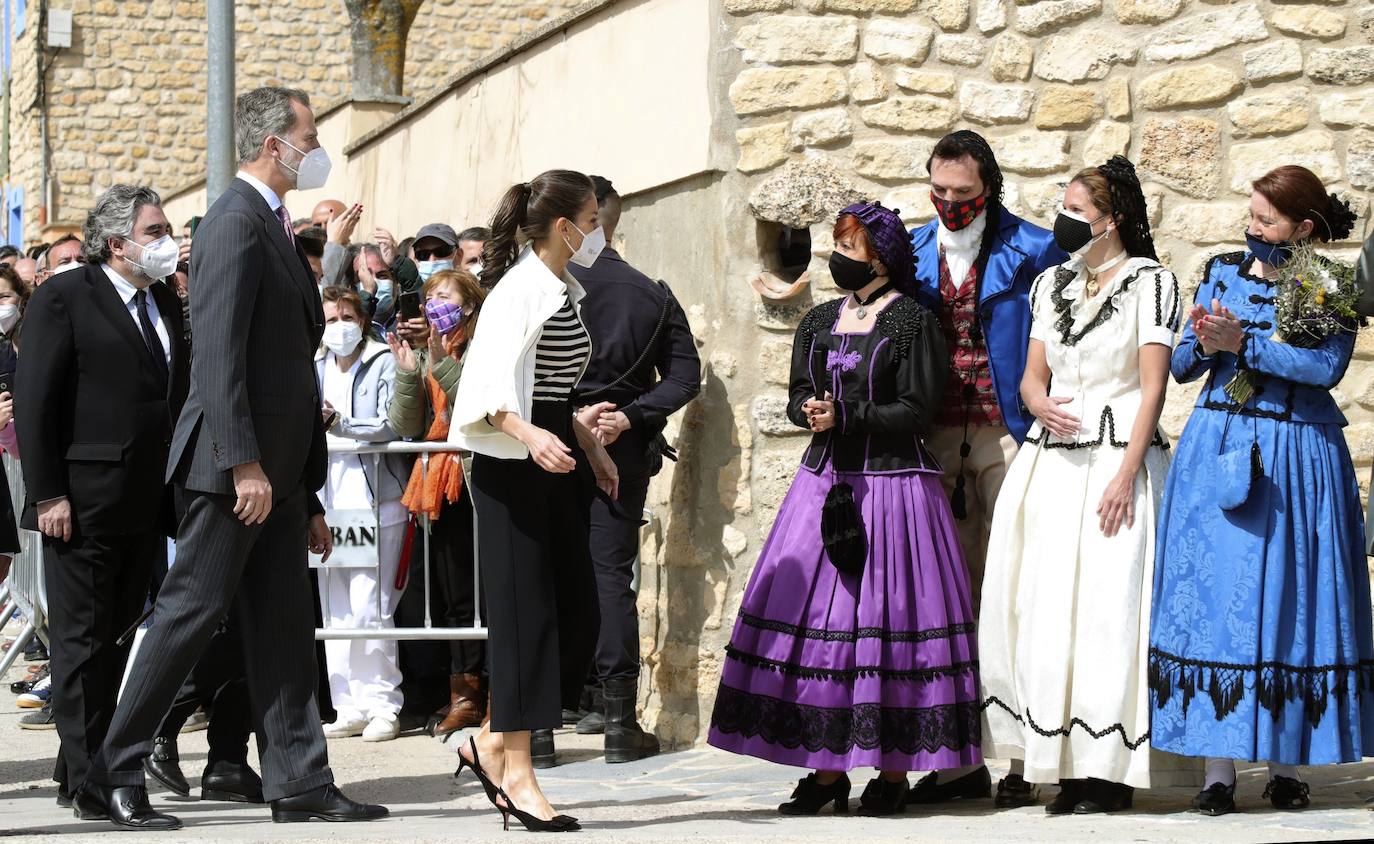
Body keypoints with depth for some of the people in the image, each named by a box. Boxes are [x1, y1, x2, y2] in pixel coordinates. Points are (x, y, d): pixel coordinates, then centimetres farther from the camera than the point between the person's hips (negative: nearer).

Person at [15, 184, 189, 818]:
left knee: (117, 637, 11)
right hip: (86, 500, -7)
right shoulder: (63, 297, -5)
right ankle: (89, 780, 1)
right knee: (82, 640, -2)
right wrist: (47, 494, -15)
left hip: (146, 505, 7)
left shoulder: (165, 302, 15)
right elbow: (36, 402, -9)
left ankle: (78, 771, 20)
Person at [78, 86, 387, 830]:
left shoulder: (274, 227, 19)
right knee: (191, 610, -6)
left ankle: (300, 785, 10)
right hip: (235, 464, -10)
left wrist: (307, 495, 20)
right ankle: (112, 776, 2)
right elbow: (218, 354, -20)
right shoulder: (236, 222, -11)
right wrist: (244, 463, -25)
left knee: (283, 628, 8)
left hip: (275, 469, 10)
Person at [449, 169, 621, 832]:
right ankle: (517, 775, -2)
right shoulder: (520, 290, -14)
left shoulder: (564, 290, 15)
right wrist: (529, 436, -37)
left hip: (556, 461, 9)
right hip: (512, 463, -9)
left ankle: (494, 744, 17)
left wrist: (587, 444, 23)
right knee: (525, 613, -7)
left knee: (576, 613, 6)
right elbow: (488, 386, -24)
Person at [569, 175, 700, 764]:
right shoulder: (653, 295, 5)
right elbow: (686, 375, 0)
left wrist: (571, 416, -11)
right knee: (611, 573, 6)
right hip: (622, 452, 3)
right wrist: (628, 416, -7)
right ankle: (618, 719, 4)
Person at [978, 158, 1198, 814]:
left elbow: (1153, 385, -7)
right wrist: (1040, 404, -8)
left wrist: (1126, 474, -16)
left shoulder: (1150, 280, -1)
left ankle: (1108, 770, -6)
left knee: (1108, 605, -10)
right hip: (1050, 462, 6)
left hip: (1117, 457, -6)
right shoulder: (1051, 283, 16)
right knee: (1042, 606, 1)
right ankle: (1049, 757, 7)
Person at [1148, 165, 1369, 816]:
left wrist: (1241, 342, -18)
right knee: (1213, 596, -4)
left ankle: (1286, 767, 7)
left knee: (1289, 602, -1)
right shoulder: (1224, 273, 10)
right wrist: (1204, 344, -13)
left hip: (1294, 462, -2)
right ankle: (1218, 773, -2)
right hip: (1217, 452, 2)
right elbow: (1182, 367, 8)